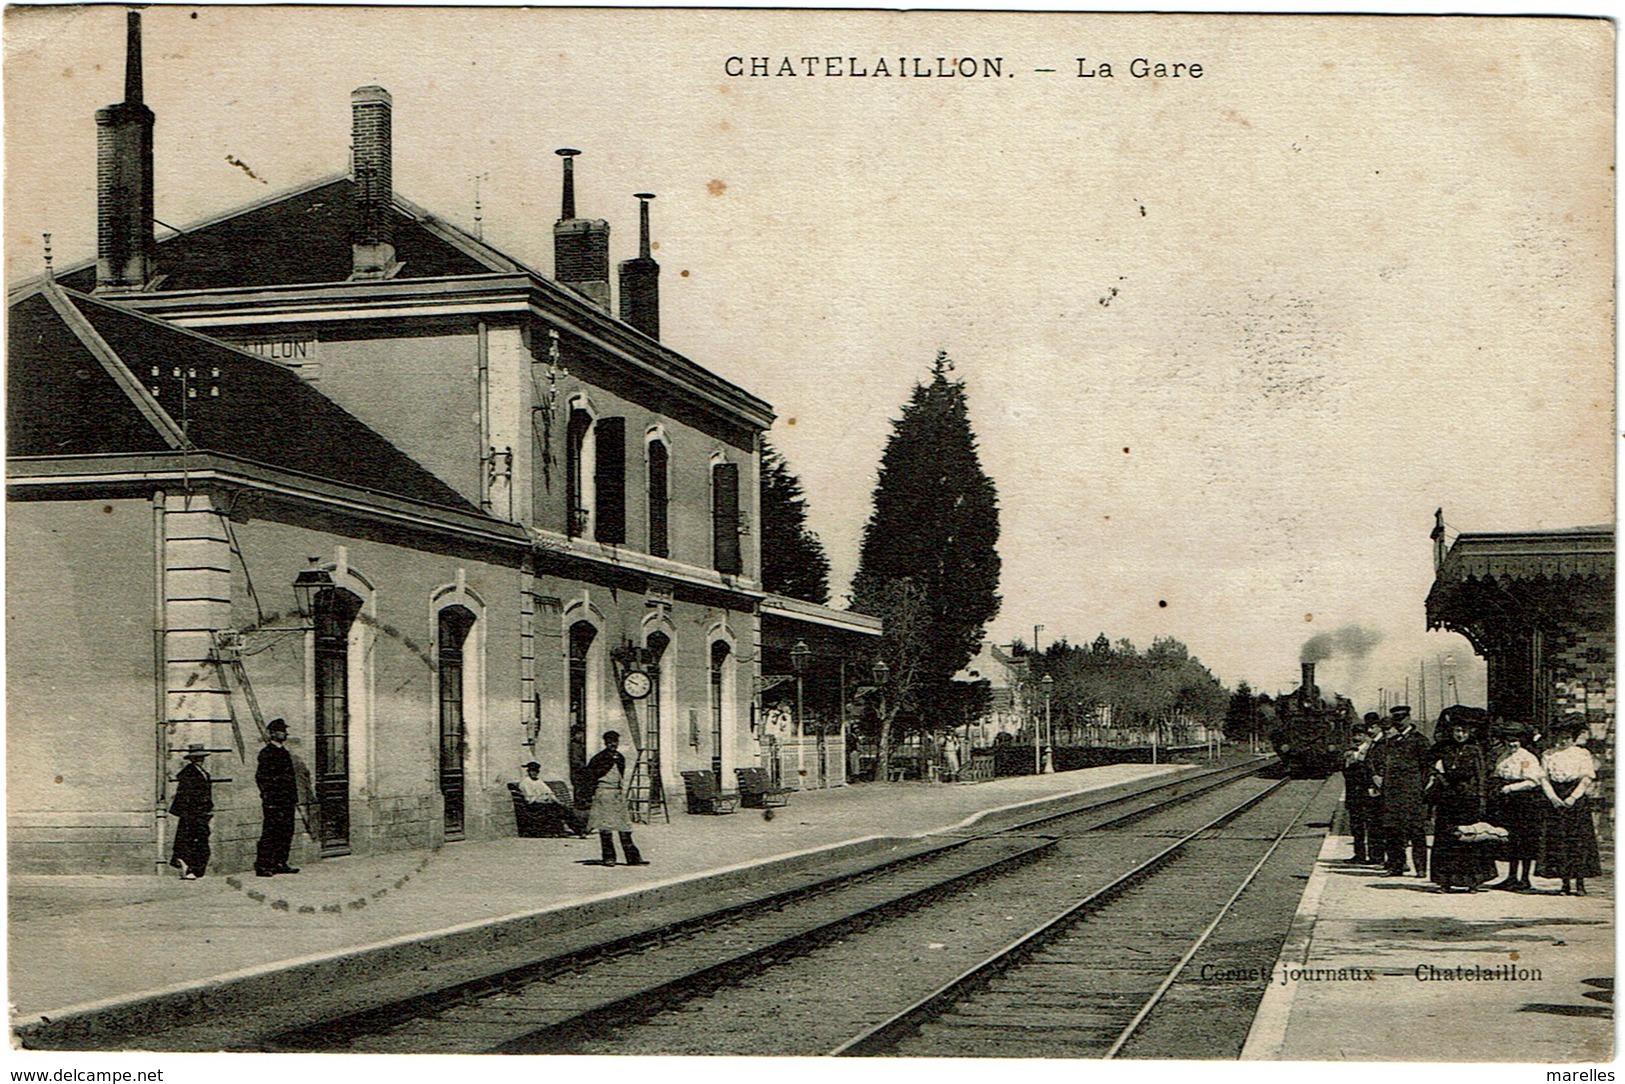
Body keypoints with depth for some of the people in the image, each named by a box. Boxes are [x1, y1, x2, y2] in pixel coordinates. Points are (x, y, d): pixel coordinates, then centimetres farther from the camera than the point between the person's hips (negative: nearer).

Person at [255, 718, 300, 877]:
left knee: (286, 832, 9)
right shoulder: (266, 753, -8)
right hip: (273, 802, -9)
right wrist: (268, 797, -17)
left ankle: (280, 863, 16)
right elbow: (261, 777, -13)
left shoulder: (284, 753, 18)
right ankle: (262, 866, -6)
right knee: (270, 833, -8)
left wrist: (294, 797, 18)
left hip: (286, 801, 9)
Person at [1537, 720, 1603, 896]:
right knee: (1558, 839, -4)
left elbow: (1587, 778, 0)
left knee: (1578, 839, -7)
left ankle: (1580, 884, -7)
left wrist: (1573, 797, -12)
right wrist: (1553, 797, -9)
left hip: (1577, 800, -2)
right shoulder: (1548, 755, 14)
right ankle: (1565, 883, -1)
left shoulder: (1582, 753, 8)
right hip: (1555, 800, 2)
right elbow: (1544, 779, 7)